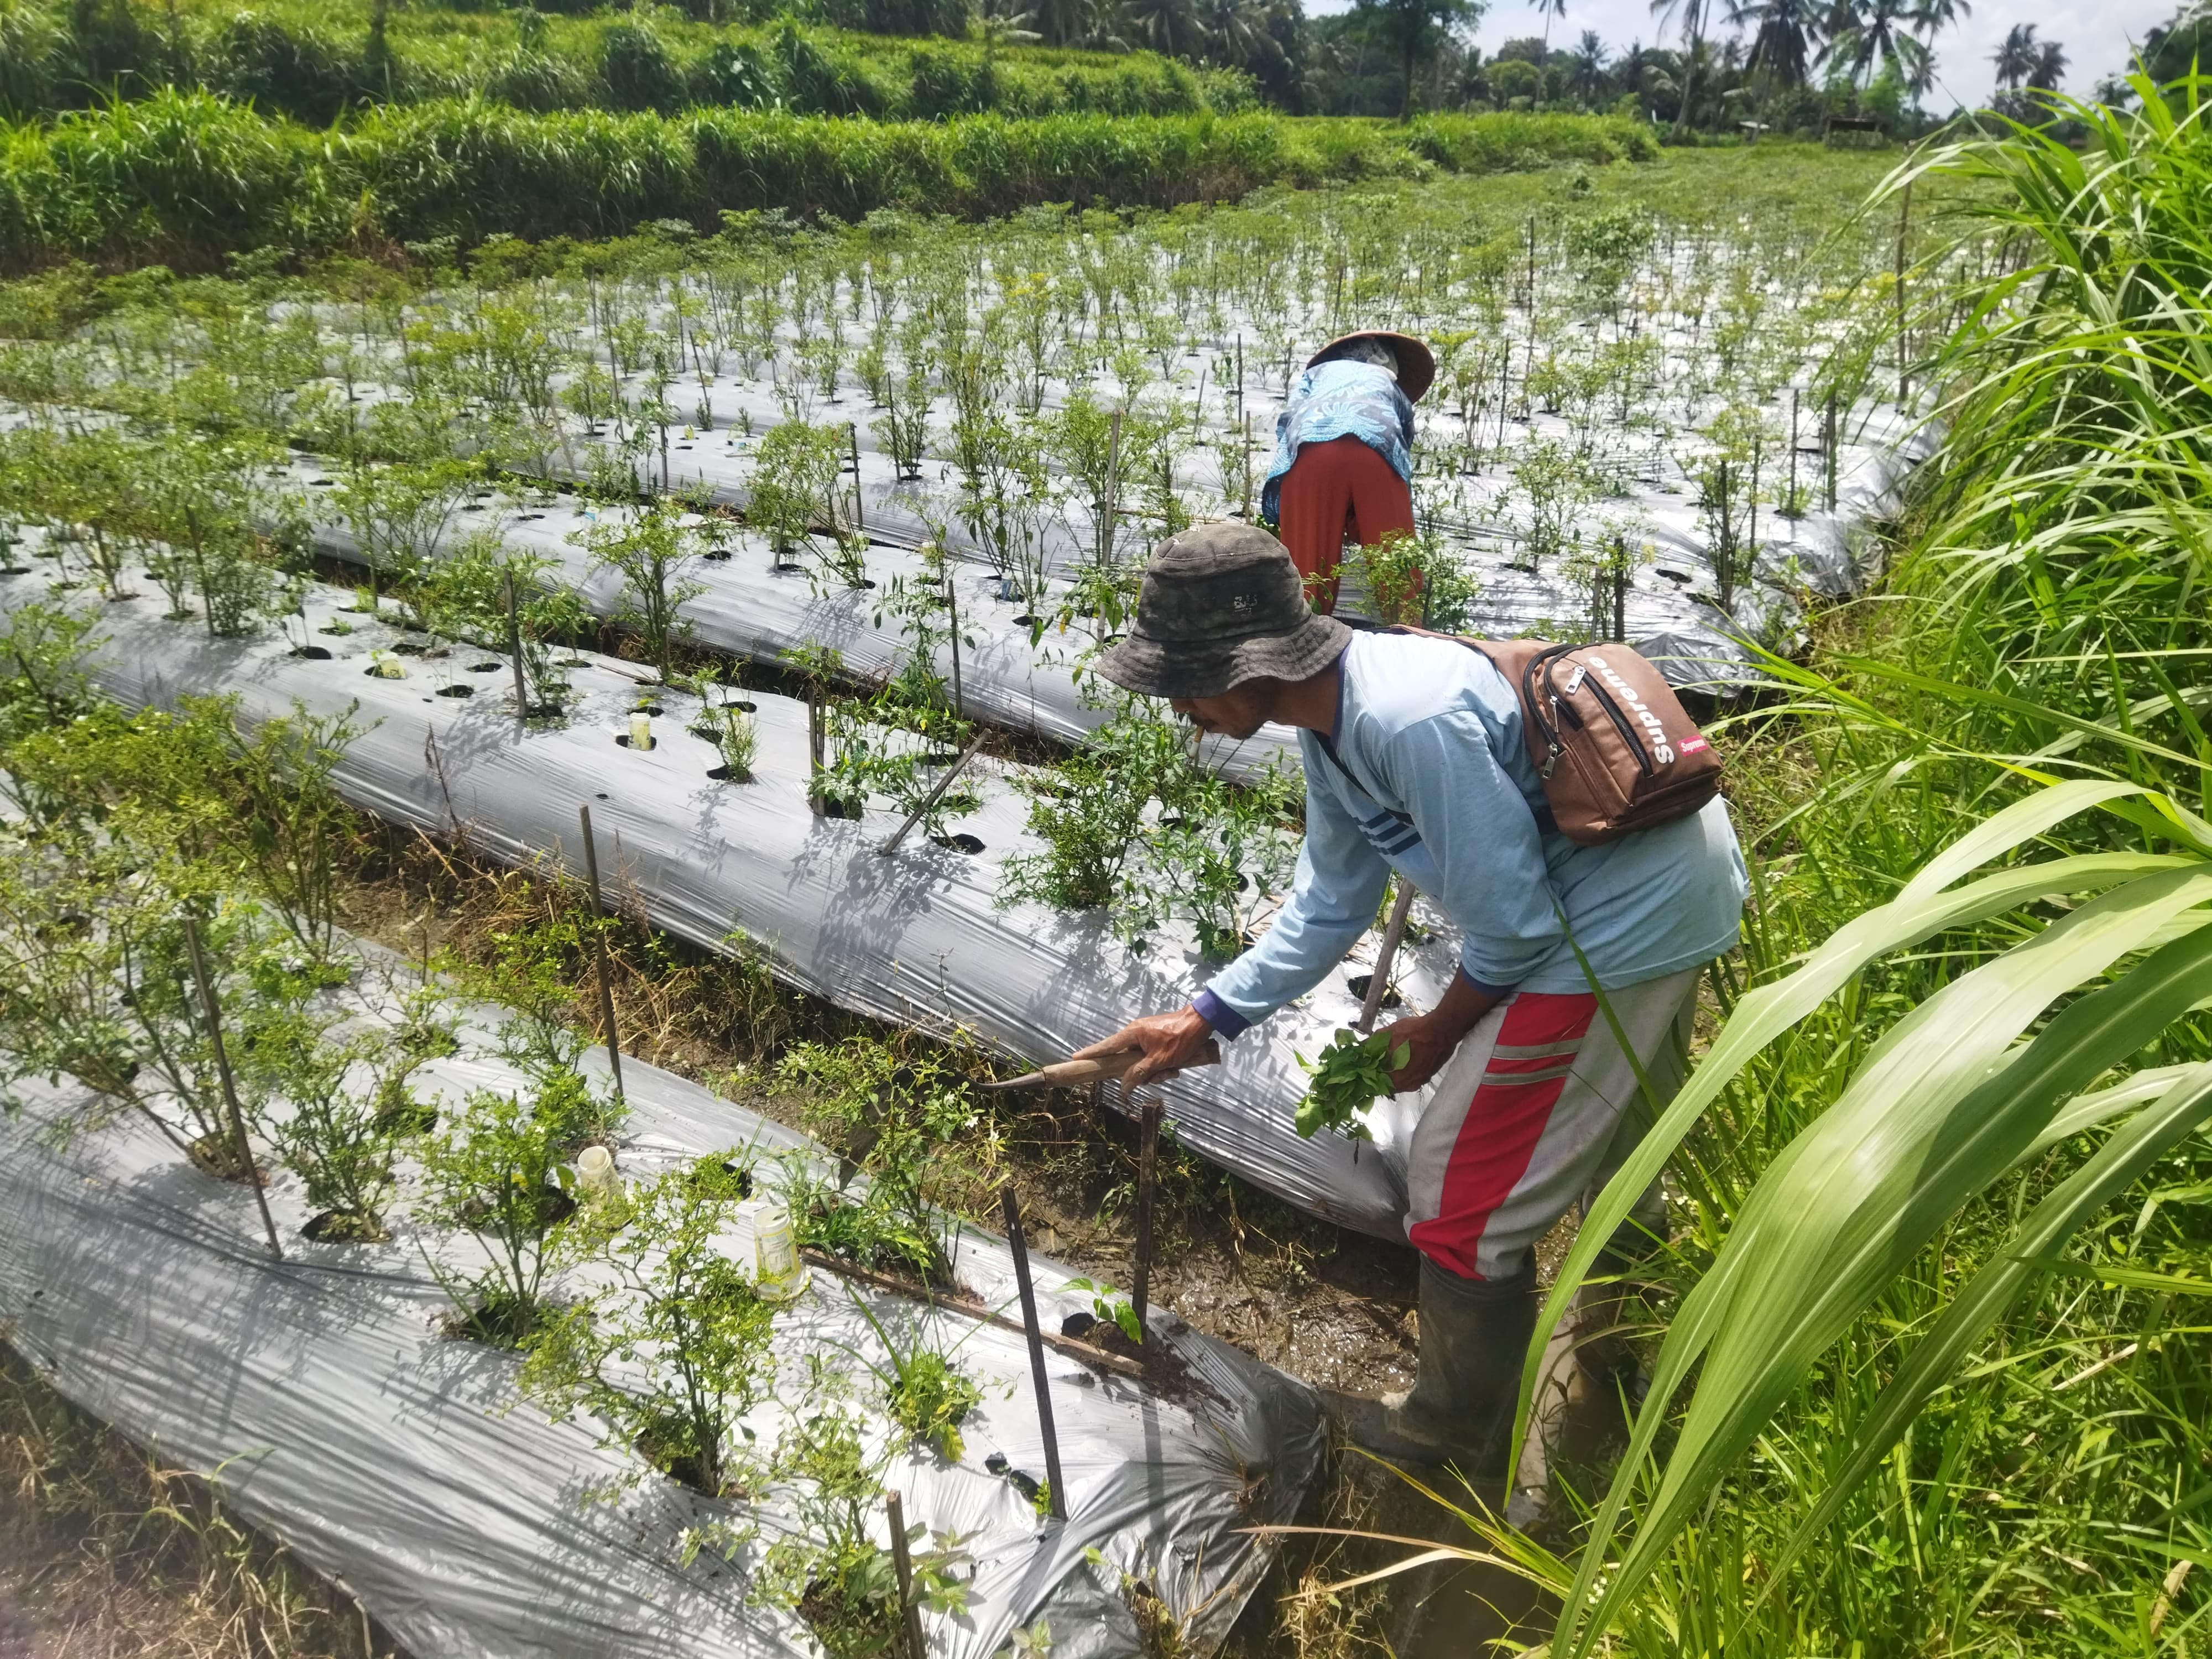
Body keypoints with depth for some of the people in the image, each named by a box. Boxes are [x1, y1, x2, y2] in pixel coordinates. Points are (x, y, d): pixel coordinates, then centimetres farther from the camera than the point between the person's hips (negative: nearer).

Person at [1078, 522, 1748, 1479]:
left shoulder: (1411, 722, -34)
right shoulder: (1329, 725, -2)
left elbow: (1511, 918, -26)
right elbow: (1331, 905, 8)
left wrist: (1438, 1033, -8)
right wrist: (1201, 1022, 6)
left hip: (1624, 923, -10)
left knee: (1464, 1186, 0)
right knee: (1607, 1138, 31)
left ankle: (1456, 1439, 23)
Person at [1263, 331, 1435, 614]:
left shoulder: (1316, 372, 39)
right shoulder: (1393, 387, 42)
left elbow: (1288, 418, 20)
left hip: (1309, 450, 0)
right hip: (1379, 450, 0)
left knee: (1306, 563, -1)